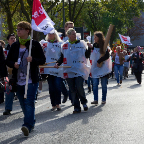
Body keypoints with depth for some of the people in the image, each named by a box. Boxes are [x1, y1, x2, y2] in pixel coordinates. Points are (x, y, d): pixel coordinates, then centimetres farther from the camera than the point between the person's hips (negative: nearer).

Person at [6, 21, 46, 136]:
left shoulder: (35, 44, -1)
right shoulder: (15, 46, 11)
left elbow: (43, 60, 0)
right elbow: (8, 61, 14)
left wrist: (33, 60, -19)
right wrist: (13, 64, -8)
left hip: (31, 79, -5)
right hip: (19, 80, 5)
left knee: (29, 102, -14)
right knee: (23, 103, 9)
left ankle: (28, 125, -21)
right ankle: (31, 123, 22)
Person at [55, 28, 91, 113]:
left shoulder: (81, 43, 6)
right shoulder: (65, 45, 11)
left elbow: (87, 56, 5)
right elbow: (62, 57, 18)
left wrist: (89, 48, -10)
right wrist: (58, 63, 1)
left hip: (80, 70, -2)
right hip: (69, 70, 2)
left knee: (79, 87, -14)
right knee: (73, 90, 1)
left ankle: (84, 102, 13)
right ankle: (77, 107, 10)